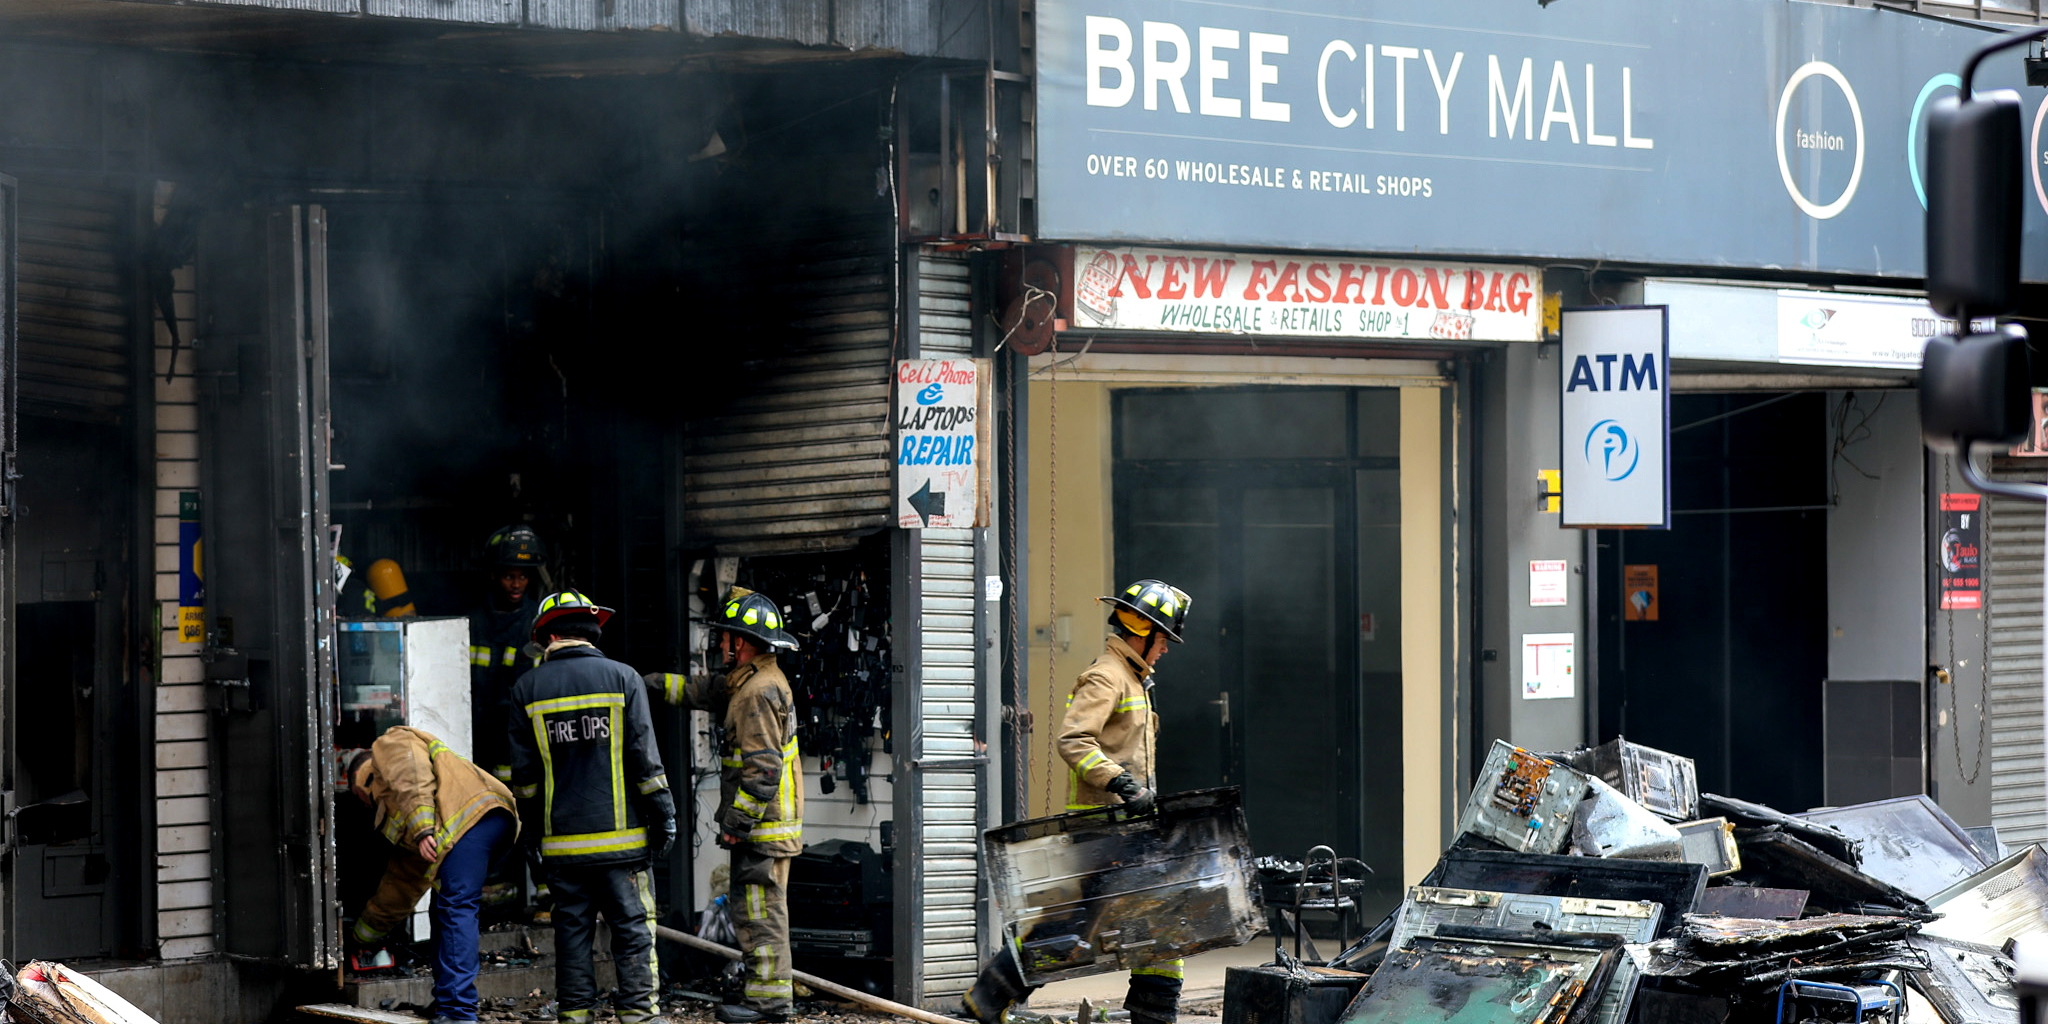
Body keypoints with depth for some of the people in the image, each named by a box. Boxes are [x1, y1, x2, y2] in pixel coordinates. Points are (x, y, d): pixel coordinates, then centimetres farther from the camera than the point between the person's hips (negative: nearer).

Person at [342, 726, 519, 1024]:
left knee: (456, 909, -14)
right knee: (446, 907, 18)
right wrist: (360, 936, 56)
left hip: (473, 815, -9)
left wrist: (422, 828, -16)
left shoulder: (389, 743, 23)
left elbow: (410, 775, -3)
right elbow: (399, 889, 46)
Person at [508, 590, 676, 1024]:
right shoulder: (622, 678, -2)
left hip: (562, 839, 2)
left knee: (572, 928, 8)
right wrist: (664, 814, 2)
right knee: (633, 927, 2)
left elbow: (524, 773, 7)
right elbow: (644, 757, -5)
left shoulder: (528, 688, 3)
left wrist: (532, 826, 18)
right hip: (620, 834, -2)